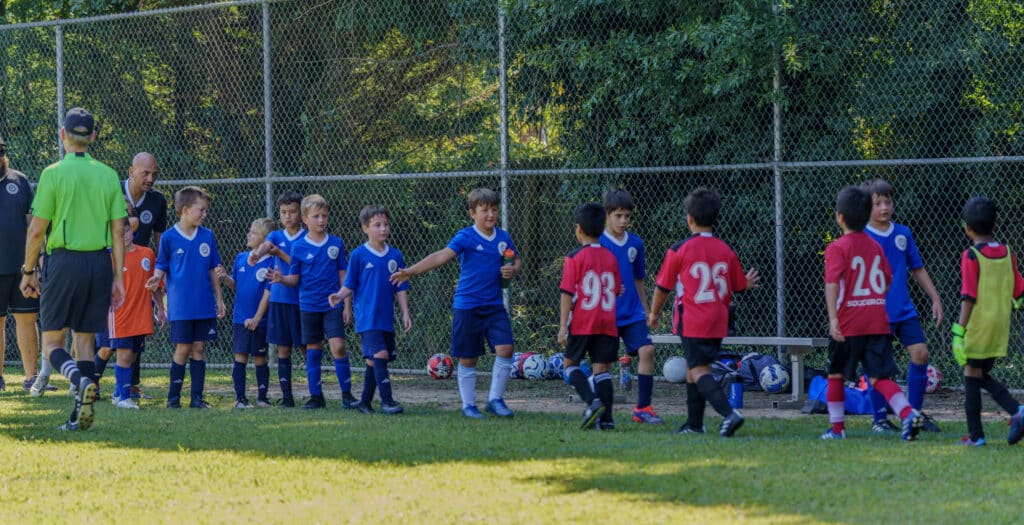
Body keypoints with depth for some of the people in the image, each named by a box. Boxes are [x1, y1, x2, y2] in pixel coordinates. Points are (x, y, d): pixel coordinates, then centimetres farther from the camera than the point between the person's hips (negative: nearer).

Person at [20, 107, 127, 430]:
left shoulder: (53, 174, -6)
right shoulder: (108, 175, 6)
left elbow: (36, 230, -6)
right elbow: (118, 230, 5)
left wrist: (28, 272, 5)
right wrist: (118, 277, 10)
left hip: (65, 261, -4)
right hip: (100, 263, 4)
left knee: (52, 342, 2)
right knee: (85, 339, 11)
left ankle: (82, 381, -27)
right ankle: (80, 415, 7)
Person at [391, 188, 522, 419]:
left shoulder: (503, 237, 6)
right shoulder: (465, 237, -10)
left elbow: (517, 260, 22)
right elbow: (441, 256, -21)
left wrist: (513, 270, -2)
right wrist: (411, 271, -34)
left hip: (494, 306, 4)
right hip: (467, 307, -4)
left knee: (505, 349, -10)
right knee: (468, 359, 3)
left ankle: (495, 400, 5)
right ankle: (468, 405, 17)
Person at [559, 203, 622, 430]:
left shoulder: (575, 257, -8)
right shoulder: (611, 257, 6)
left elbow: (567, 294, -10)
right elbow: (616, 291, 13)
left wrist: (563, 326, -10)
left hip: (581, 323, -4)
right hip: (607, 323, 4)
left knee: (571, 364, 10)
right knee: (602, 368, 6)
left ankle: (592, 401, -11)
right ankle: (606, 418, -1)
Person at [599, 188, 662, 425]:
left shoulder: (635, 243, 8)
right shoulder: (597, 244, -7)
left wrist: (646, 311, 18)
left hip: (633, 313, 4)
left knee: (647, 350, -12)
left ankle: (643, 408, -5)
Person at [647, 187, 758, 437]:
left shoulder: (679, 250, -9)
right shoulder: (726, 251, 3)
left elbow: (663, 287, -1)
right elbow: (738, 286, 14)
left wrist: (654, 314, 15)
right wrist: (748, 283, 38)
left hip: (692, 322, -6)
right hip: (718, 322, 6)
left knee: (699, 371, -9)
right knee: (693, 369, 19)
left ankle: (729, 413, -29)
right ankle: (694, 423, 23)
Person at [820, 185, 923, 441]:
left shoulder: (837, 248, -7)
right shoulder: (875, 246, 11)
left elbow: (833, 283, -19)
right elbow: (888, 281, 17)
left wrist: (833, 317, -27)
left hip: (848, 323, -4)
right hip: (878, 321, 4)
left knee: (836, 374, 15)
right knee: (880, 377, 0)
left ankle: (837, 427, 19)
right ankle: (907, 413, -23)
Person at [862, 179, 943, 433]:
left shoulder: (903, 233, 7)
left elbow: (918, 269, 16)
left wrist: (935, 299, 14)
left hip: (904, 310, 5)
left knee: (920, 354, -1)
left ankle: (915, 413, 14)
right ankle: (880, 420, 12)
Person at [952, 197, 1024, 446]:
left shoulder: (971, 256, -12)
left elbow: (969, 298, -17)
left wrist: (959, 331, -17)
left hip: (978, 325, -6)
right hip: (1001, 326, 6)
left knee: (972, 376, 4)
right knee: (982, 375, 17)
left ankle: (975, 435, 5)